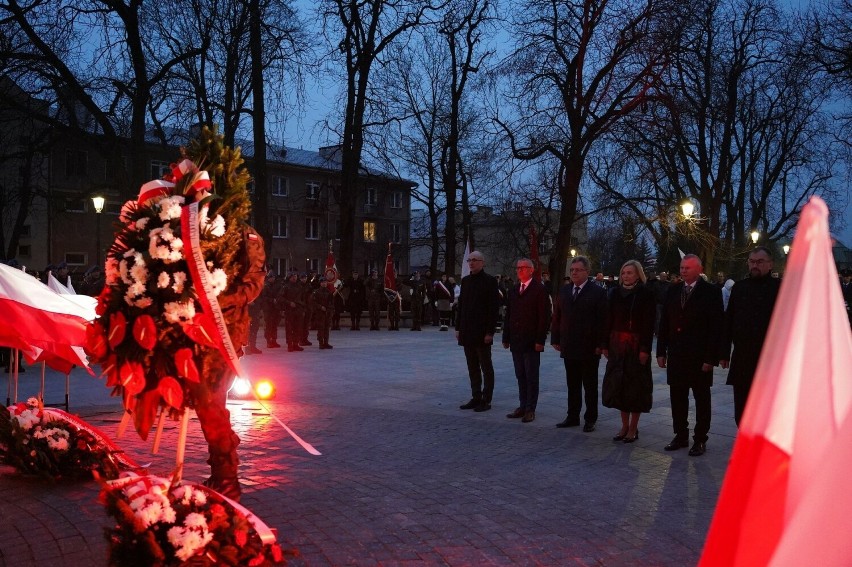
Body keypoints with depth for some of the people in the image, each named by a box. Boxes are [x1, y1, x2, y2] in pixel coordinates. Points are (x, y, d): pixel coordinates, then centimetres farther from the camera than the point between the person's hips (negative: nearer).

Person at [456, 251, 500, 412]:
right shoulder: (465, 280, 11)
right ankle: (476, 398, 19)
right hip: (468, 332, 6)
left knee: (486, 367, 2)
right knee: (472, 367, 11)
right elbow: (461, 305, 14)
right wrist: (458, 328, 9)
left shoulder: (489, 281, -7)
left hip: (482, 332, -6)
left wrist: (490, 332, -16)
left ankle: (486, 400, 8)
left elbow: (494, 308, -11)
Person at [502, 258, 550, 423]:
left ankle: (530, 409, 8)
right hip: (516, 341, 6)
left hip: (531, 341, -6)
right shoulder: (513, 291, 13)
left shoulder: (539, 289, -6)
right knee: (520, 376, 10)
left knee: (531, 377, 2)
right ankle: (522, 406, 17)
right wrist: (506, 337, 9)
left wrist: (540, 340, -15)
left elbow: (544, 316, -10)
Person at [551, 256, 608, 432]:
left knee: (590, 386, 7)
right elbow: (556, 317, 11)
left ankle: (590, 419, 16)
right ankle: (572, 417, 21)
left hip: (589, 349, -5)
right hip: (569, 348, 5)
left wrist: (600, 344, -14)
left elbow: (602, 320, -10)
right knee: (572, 385, 12)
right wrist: (556, 339, 6)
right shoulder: (564, 291, 9)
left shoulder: (598, 292, -7)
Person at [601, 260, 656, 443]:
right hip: (617, 345, 4)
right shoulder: (616, 293, 7)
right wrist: (606, 345, 3)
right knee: (619, 384, 6)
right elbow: (609, 320, 7)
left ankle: (633, 428, 12)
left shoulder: (646, 295, -6)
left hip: (636, 345, -4)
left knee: (635, 385, 2)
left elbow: (649, 324, -10)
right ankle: (625, 425, 17)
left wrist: (645, 349, -16)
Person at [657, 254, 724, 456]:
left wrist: (710, 358, -14)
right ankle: (680, 436, 23)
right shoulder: (673, 290, 8)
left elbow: (716, 326, -10)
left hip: (699, 356, -5)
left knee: (701, 399, 7)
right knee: (677, 398, 11)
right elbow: (664, 322, 10)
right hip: (676, 354, 5)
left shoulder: (711, 292, -7)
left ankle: (700, 440, 16)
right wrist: (661, 351, 5)